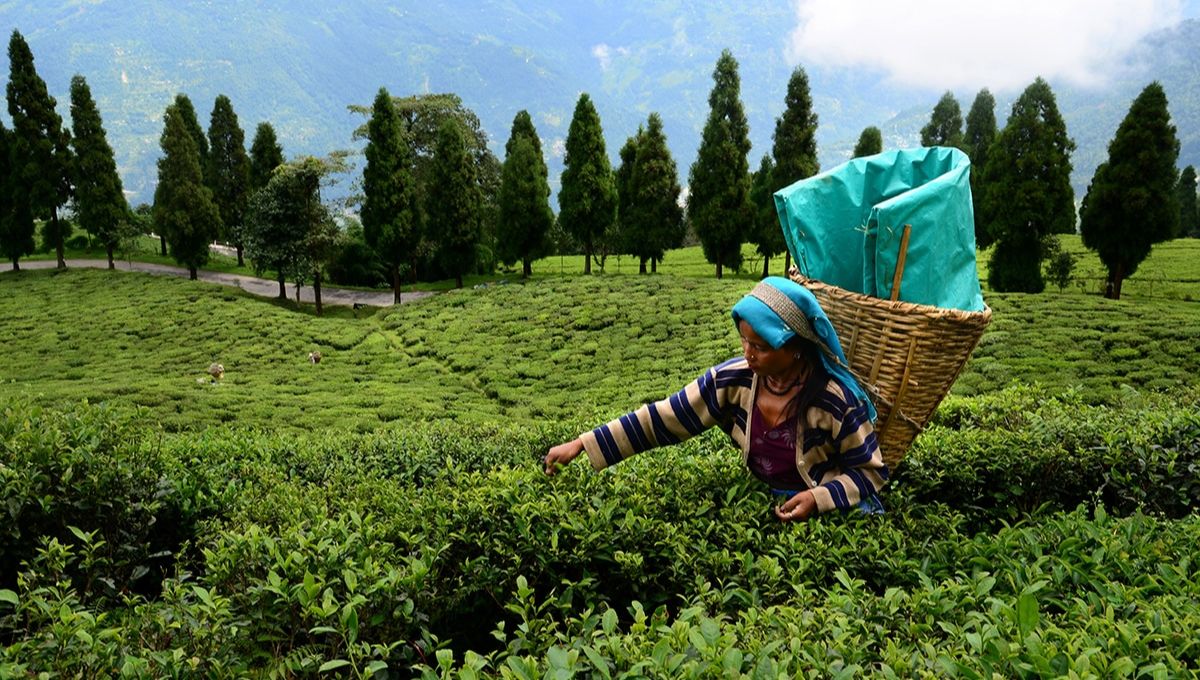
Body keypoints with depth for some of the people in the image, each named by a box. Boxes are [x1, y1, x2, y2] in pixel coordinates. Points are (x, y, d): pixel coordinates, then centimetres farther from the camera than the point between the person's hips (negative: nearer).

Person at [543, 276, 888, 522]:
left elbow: (871, 471, -10)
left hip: (833, 511, -3)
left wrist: (818, 499, -27)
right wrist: (582, 444, -18)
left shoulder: (837, 401, -24)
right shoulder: (732, 380, -15)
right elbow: (659, 419, -13)